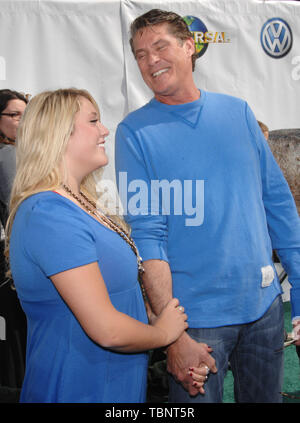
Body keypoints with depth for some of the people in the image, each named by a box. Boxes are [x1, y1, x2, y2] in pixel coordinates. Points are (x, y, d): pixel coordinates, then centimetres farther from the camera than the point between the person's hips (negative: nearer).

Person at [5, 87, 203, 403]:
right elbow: (108, 330, -27)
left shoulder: (79, 205, 9)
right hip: (80, 391, -9)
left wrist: (180, 348, 5)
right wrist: (164, 332, -8)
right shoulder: (50, 215, -24)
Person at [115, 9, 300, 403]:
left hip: (264, 304, 4)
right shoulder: (135, 131, -7)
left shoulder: (237, 111, 4)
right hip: (196, 317, -4)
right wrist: (173, 336, -19)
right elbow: (146, 235, -13)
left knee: (266, 398, 19)